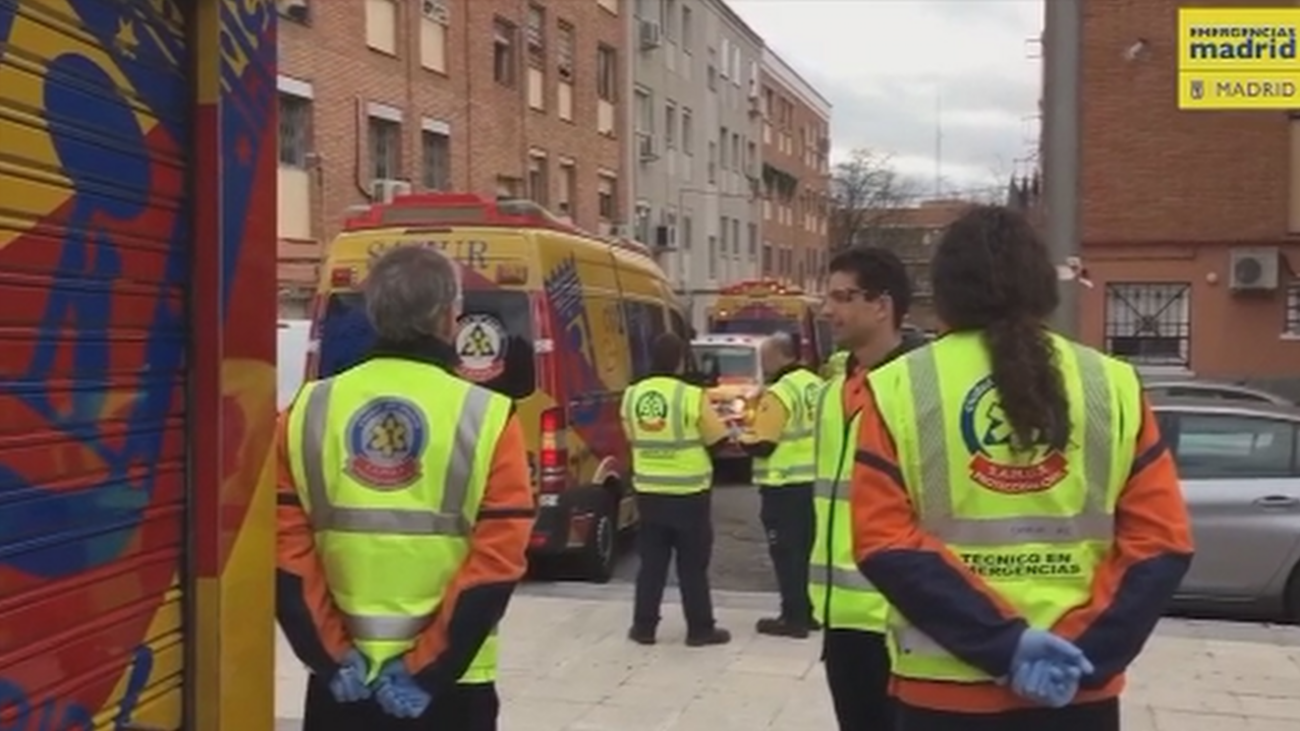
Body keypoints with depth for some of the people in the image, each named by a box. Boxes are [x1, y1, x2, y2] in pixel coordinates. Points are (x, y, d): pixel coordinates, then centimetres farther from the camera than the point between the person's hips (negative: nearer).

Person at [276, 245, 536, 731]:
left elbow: (285, 555, -4)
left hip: (340, 681, 3)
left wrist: (332, 658, -1)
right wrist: (429, 669, -10)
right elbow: (496, 564, -15)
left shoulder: (309, 411, -1)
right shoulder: (485, 419, -10)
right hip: (452, 684, -3)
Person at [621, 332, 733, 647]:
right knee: (692, 565, 6)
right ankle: (700, 629, 14)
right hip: (689, 493, -4)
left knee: (652, 562, 13)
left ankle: (644, 627, 16)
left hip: (648, 491, 4)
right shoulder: (692, 396, -15)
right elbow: (718, 440, -5)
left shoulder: (632, 395, -1)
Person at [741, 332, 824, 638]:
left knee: (787, 552, 0)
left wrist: (738, 438, -1)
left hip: (786, 486, -8)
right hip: (815, 481, 8)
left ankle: (794, 618, 3)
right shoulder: (815, 385, 8)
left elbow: (762, 445, -19)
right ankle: (812, 611, 23)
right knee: (809, 549, 16)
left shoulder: (779, 393, -18)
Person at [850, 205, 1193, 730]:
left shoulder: (899, 388, -6)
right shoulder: (1113, 385, 0)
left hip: (945, 687, -1)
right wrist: (1087, 653, -7)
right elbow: (1160, 541, -4)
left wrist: (1003, 642, -13)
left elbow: (886, 544, -13)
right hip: (1079, 686, 2)